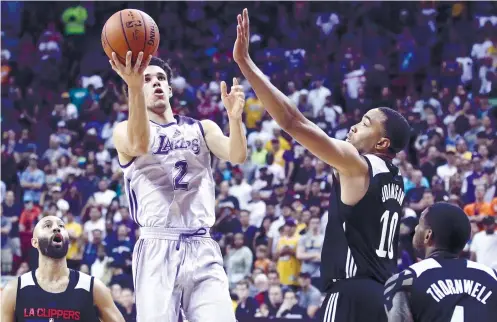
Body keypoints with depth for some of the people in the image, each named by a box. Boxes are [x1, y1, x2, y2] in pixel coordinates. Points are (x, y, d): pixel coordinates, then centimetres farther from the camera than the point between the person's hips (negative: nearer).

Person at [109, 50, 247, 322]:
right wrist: (135, 87, -33)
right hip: (157, 249, -2)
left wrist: (234, 117, -23)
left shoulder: (201, 128, 18)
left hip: (202, 248, 2)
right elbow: (140, 145, -16)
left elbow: (237, 156, -1)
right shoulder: (125, 131, 9)